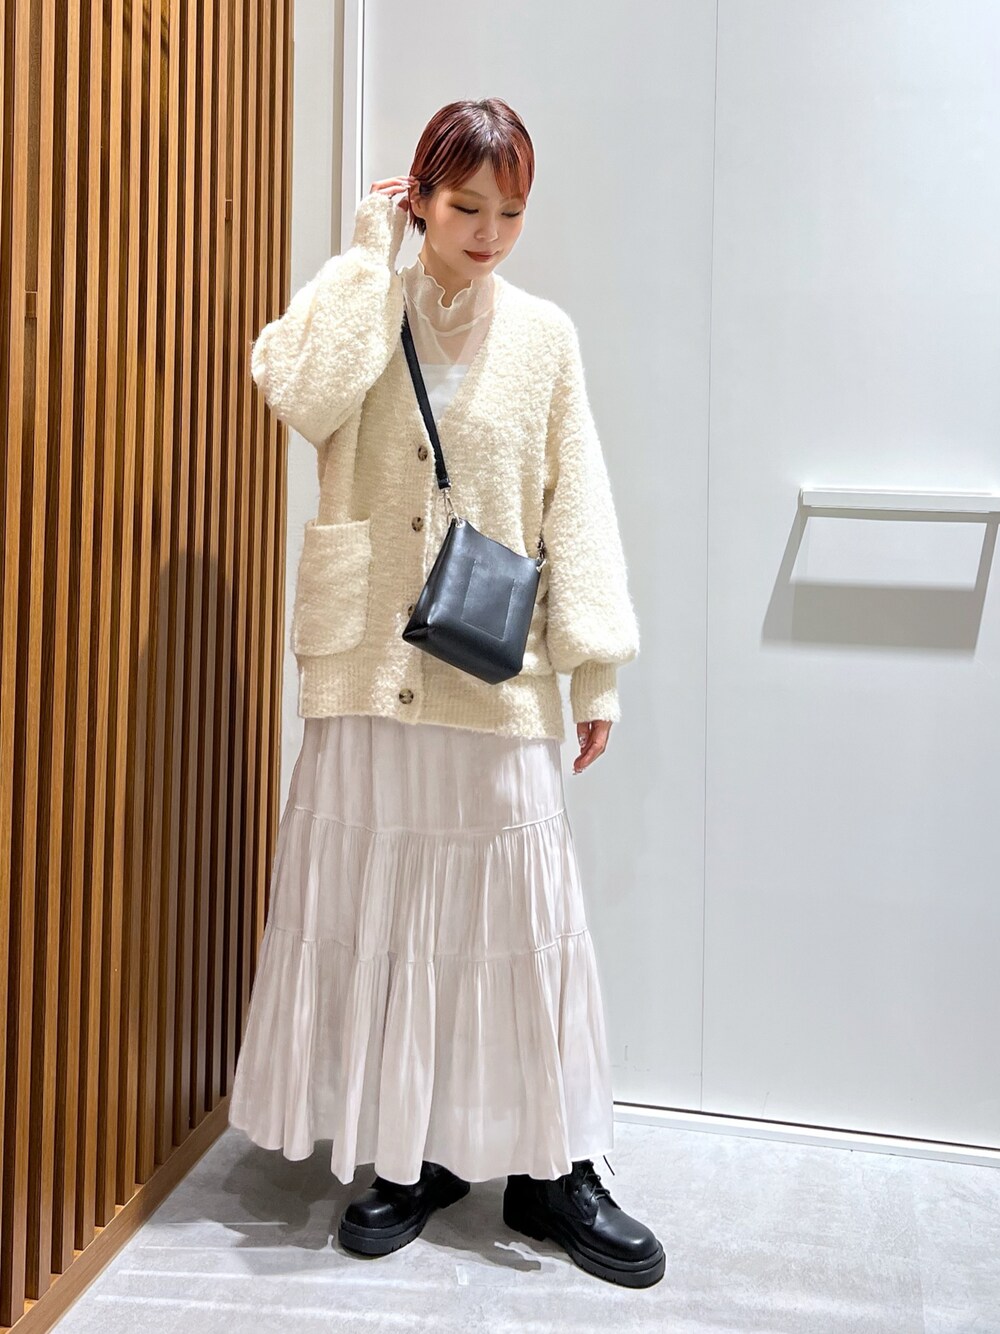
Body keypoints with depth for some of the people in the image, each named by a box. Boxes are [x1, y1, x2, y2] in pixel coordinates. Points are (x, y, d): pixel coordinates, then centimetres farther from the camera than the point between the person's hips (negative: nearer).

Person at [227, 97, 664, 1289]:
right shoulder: (362, 310, 6)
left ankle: (548, 1167, 20)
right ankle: (417, 1154, 25)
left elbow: (575, 506, 4)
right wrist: (368, 255, -7)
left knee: (516, 913, 3)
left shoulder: (542, 333, 6)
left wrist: (594, 666, 0)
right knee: (376, 909, 7)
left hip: (497, 679, 0)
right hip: (370, 667, 1)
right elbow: (303, 394, -16)